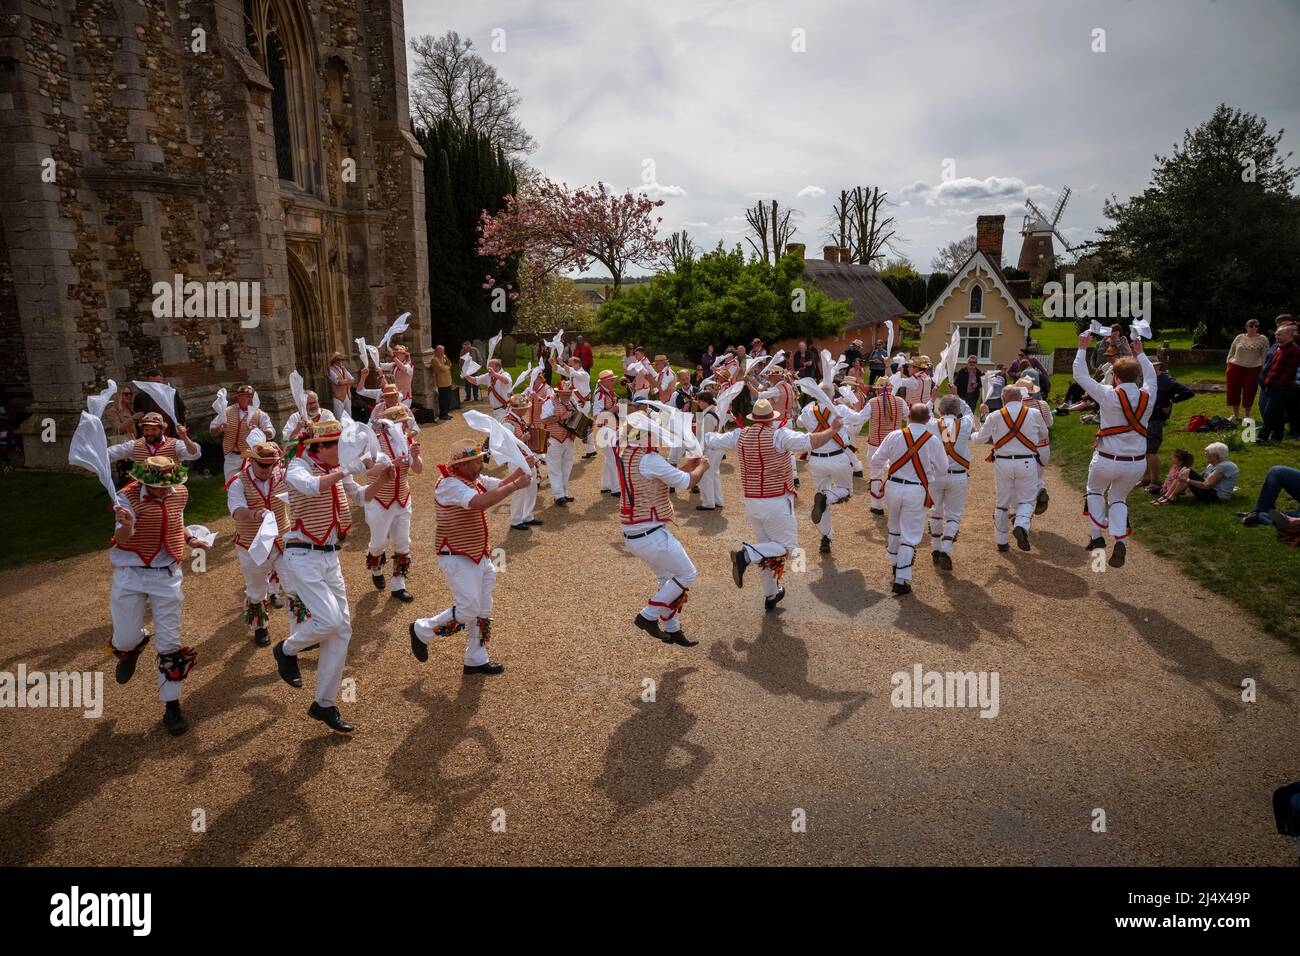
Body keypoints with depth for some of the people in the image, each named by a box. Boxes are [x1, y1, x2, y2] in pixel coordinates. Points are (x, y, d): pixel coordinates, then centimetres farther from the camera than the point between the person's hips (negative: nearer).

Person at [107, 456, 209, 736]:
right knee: (125, 640, 0)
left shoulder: (180, 493, -1)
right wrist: (126, 525, -45)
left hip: (167, 575, 2)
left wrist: (190, 540, 4)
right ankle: (132, 647, 41)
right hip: (131, 575, -2)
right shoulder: (129, 496, -15)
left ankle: (172, 709, 14)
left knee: (170, 644, 3)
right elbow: (121, 540, -24)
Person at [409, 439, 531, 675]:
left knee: (483, 611, 14)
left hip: (480, 556, 9)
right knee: (466, 611, -10)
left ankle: (476, 660, 27)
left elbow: (500, 484, 14)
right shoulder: (449, 485, -22)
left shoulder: (476, 479, 7)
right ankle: (422, 631, 15)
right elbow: (480, 502, -36)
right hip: (458, 559, -9)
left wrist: (521, 468, -4)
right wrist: (516, 486, -32)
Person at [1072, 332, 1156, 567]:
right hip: (1137, 464, 4)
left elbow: (1080, 375, -4)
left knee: (1094, 491, 26)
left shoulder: (1109, 395, -15)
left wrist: (1082, 348, 7)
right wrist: (1140, 353, 34)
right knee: (1118, 498, 23)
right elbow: (1151, 375, 22)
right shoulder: (1147, 397, -2)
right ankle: (1119, 540, 1)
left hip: (1107, 461, -4)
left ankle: (1097, 536, 19)